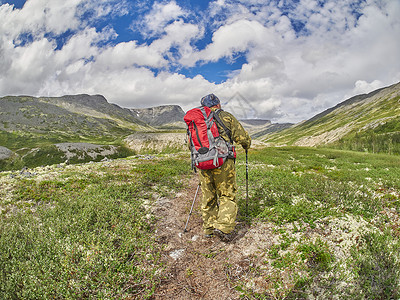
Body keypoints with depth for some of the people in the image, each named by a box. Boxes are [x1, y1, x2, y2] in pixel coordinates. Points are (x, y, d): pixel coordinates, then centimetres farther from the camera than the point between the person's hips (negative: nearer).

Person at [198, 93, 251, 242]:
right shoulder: (226, 117, 3)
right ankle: (224, 227, -4)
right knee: (227, 196, 6)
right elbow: (243, 138, 2)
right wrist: (246, 145, 24)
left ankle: (209, 228, 22)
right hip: (223, 163, -4)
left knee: (208, 197, 14)